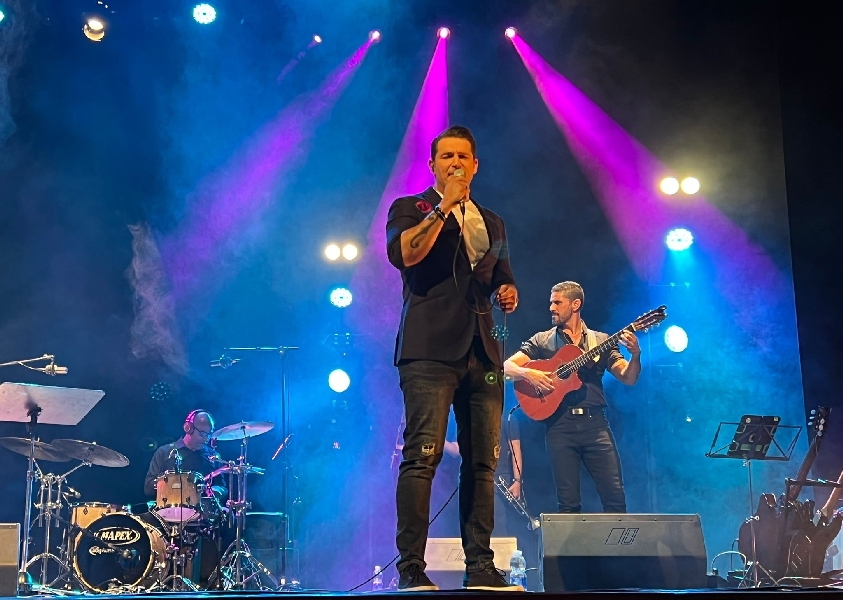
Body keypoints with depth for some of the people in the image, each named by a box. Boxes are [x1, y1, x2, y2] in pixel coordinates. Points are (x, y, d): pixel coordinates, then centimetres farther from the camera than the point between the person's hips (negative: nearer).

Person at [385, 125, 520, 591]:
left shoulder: (491, 223, 25)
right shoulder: (409, 208, 9)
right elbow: (404, 253, -11)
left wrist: (508, 292, 11)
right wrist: (444, 206, -9)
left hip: (482, 353, 6)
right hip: (430, 349, -5)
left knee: (483, 462, 2)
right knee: (423, 454, -14)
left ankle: (480, 567, 7)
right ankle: (410, 568, -10)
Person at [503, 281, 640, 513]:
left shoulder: (601, 341, 12)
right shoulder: (542, 341, 11)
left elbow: (628, 378, 5)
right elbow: (507, 366, 4)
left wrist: (635, 355, -15)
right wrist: (528, 374, -16)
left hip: (595, 423, 0)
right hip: (560, 424, 0)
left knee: (615, 495, -7)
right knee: (568, 502, -1)